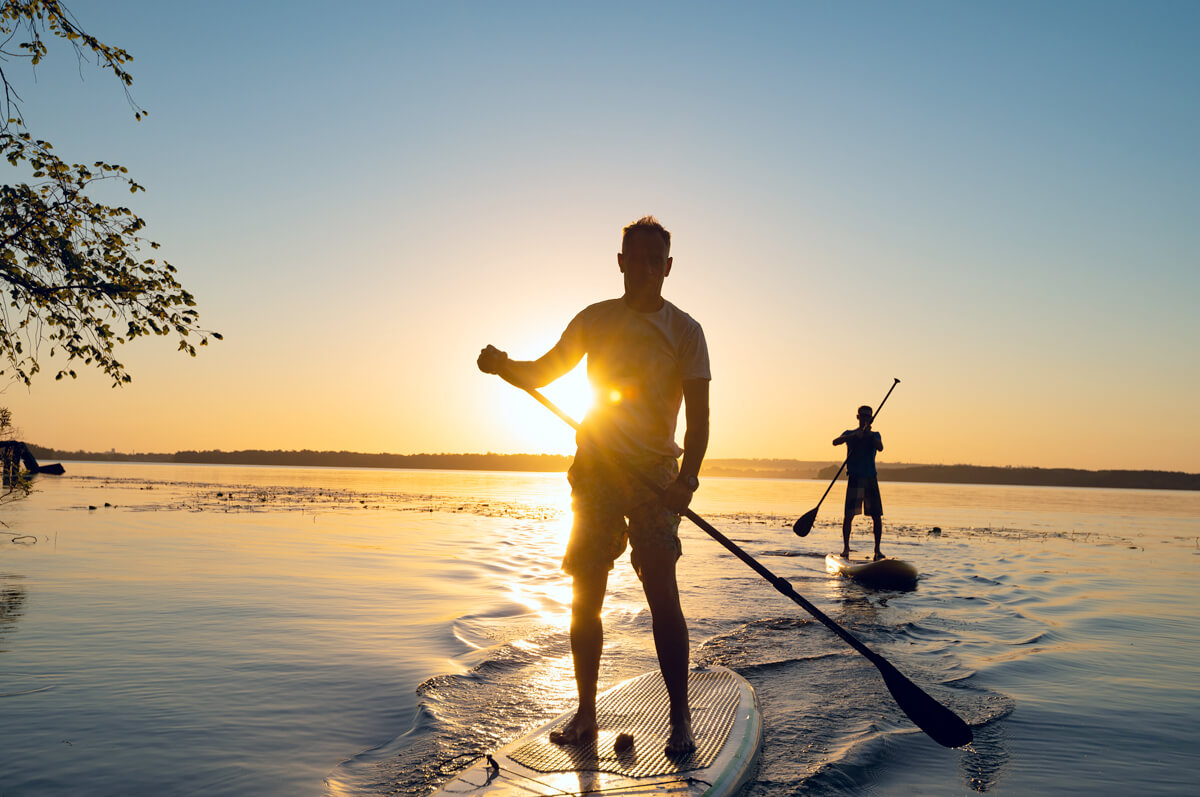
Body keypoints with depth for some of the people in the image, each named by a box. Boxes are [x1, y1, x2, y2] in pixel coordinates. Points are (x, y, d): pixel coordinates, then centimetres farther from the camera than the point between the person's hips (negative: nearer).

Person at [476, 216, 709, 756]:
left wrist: (687, 476, -22)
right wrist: (502, 366, -8)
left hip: (654, 473, -3)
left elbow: (698, 414, -6)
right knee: (585, 593, 4)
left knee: (661, 590, -11)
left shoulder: (683, 330, 0)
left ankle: (680, 717, 1)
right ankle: (585, 714, 15)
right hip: (595, 468, 3)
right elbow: (541, 374, 13)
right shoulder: (595, 320, 9)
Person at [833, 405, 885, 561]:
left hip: (871, 478, 2)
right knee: (848, 514, -10)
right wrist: (855, 435, -21)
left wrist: (869, 434, -19)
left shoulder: (875, 435, 14)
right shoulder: (850, 434, 10)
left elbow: (880, 448, -6)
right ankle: (845, 547, 1)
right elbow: (835, 441, -9)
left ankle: (877, 549, 10)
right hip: (854, 477, -2)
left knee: (877, 516, -1)